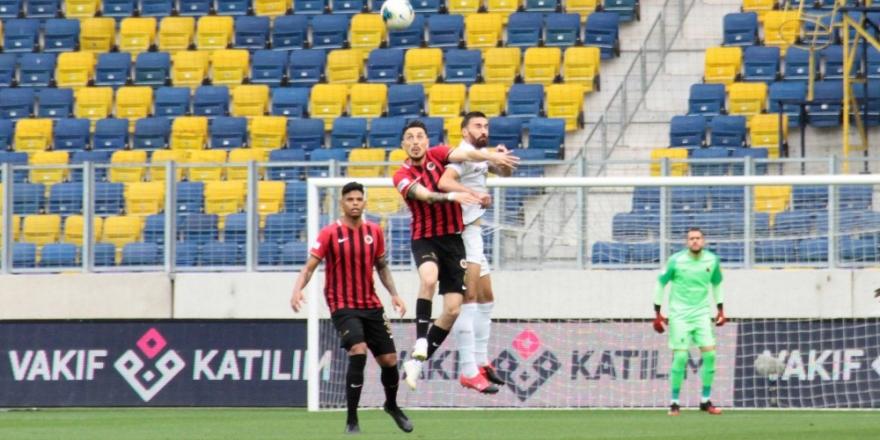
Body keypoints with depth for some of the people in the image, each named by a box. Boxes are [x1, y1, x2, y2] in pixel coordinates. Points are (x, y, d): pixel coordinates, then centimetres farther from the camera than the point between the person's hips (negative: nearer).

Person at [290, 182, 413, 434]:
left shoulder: (374, 231, 5)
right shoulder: (330, 233, -8)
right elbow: (310, 267, -11)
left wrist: (394, 294, 5)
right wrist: (298, 289, -29)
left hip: (371, 306, 5)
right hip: (342, 306, -5)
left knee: (389, 360, 6)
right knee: (358, 351, -25)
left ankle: (392, 405, 38)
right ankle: (352, 420, -17)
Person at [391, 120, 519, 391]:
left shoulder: (437, 155, 4)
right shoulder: (403, 175, -5)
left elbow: (465, 155, -15)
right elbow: (424, 195, -24)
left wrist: (491, 156, -34)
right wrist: (453, 196, -41)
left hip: (452, 238, 4)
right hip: (425, 238, -4)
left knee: (453, 309, -2)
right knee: (429, 278, -36)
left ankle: (417, 362, 11)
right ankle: (420, 346, -32)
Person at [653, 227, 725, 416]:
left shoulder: (712, 260, 1)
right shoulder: (676, 261, -9)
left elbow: (716, 284, 18)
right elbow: (661, 283, 1)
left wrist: (720, 309, 15)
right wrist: (657, 313, -1)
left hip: (702, 313, 3)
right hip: (679, 314, -3)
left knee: (709, 353, -7)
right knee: (680, 356, -10)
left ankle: (705, 401, 5)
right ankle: (674, 403, 2)